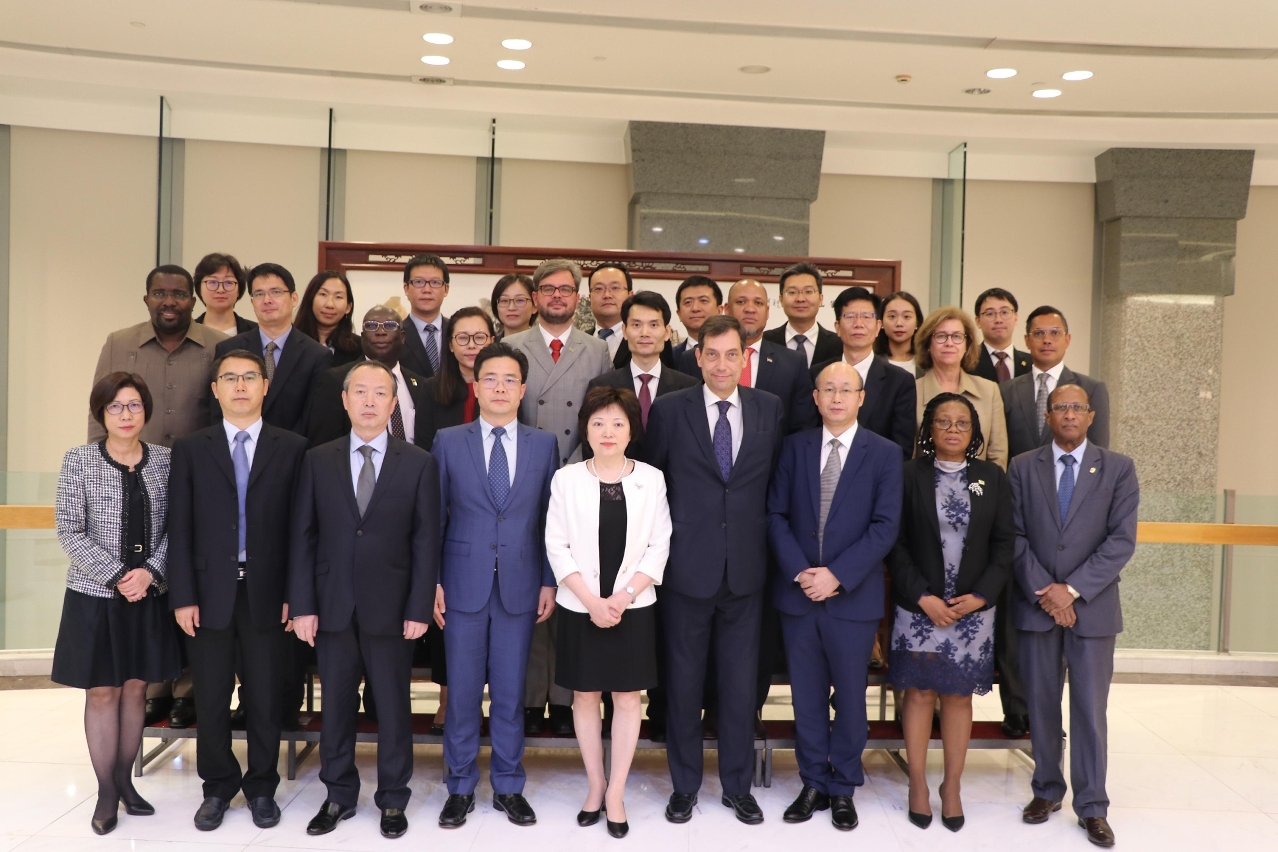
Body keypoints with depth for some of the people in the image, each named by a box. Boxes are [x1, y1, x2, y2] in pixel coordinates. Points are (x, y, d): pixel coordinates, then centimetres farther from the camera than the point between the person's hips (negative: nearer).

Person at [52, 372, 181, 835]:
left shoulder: (164, 460, 1)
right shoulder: (78, 461, -5)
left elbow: (176, 527, 2)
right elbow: (70, 532, -7)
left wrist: (150, 571, -13)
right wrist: (117, 577, -14)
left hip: (150, 596, 2)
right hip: (96, 596, -2)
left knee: (135, 688, 11)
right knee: (102, 691, 6)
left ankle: (125, 779, 25)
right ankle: (106, 790, 17)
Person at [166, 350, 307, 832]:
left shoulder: (292, 448, 2)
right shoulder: (190, 449, 5)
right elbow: (180, 529, 1)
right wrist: (182, 596, -5)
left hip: (266, 593, -1)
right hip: (209, 593, 1)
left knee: (265, 698, 8)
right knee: (211, 699, 10)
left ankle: (261, 788, 24)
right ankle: (218, 787, 27)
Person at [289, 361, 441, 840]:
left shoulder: (418, 464, -1)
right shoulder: (317, 461, 4)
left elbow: (426, 542, -2)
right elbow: (303, 537, 2)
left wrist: (420, 608, -7)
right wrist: (302, 605, -3)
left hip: (390, 608, -1)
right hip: (333, 607, 2)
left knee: (393, 707, 8)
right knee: (336, 705, 12)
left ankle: (393, 799, 24)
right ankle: (339, 795, 28)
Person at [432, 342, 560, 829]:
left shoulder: (544, 444, 4)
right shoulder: (448, 441, 2)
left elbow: (549, 518, 5)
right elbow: (434, 516, 3)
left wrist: (550, 582, 1)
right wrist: (432, 581, -2)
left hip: (520, 585, 1)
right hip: (464, 584, -1)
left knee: (510, 692, 9)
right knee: (462, 692, 6)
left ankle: (508, 787, 23)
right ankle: (460, 787, 22)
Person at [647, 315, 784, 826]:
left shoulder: (770, 409, 3)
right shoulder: (669, 410, -3)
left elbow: (775, 482, 10)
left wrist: (762, 540, 5)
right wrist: (660, 547, 3)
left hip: (746, 569, 2)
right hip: (687, 567, -1)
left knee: (741, 683, 11)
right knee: (683, 682, 11)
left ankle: (737, 785, 28)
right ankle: (684, 784, 28)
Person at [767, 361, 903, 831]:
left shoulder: (885, 454, -1)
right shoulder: (795, 446, 5)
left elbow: (885, 525, -8)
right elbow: (776, 515, 3)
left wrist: (837, 575, -16)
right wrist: (799, 571, -11)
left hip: (853, 595, -2)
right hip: (797, 592, 2)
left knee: (850, 696, 10)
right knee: (807, 696, 10)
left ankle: (843, 789, 25)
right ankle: (813, 784, 25)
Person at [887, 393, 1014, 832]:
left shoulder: (993, 478, 5)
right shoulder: (909, 475, -2)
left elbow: (1004, 544, 4)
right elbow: (896, 544, -4)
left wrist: (981, 595, -8)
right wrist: (922, 597, -12)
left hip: (973, 608, 2)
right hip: (919, 608, -2)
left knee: (959, 695, 8)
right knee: (920, 693, 3)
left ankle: (952, 786, 19)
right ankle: (918, 784, 16)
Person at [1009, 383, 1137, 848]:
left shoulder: (1119, 468, 1)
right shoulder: (1022, 467, 4)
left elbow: (1122, 540, -6)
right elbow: (1015, 536, 0)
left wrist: (1072, 589, -13)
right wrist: (1044, 592, -10)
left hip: (1092, 605, -1)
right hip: (1035, 604, 1)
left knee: (1090, 709, 4)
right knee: (1041, 705, 10)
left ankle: (1092, 806, 15)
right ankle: (1047, 789, 24)